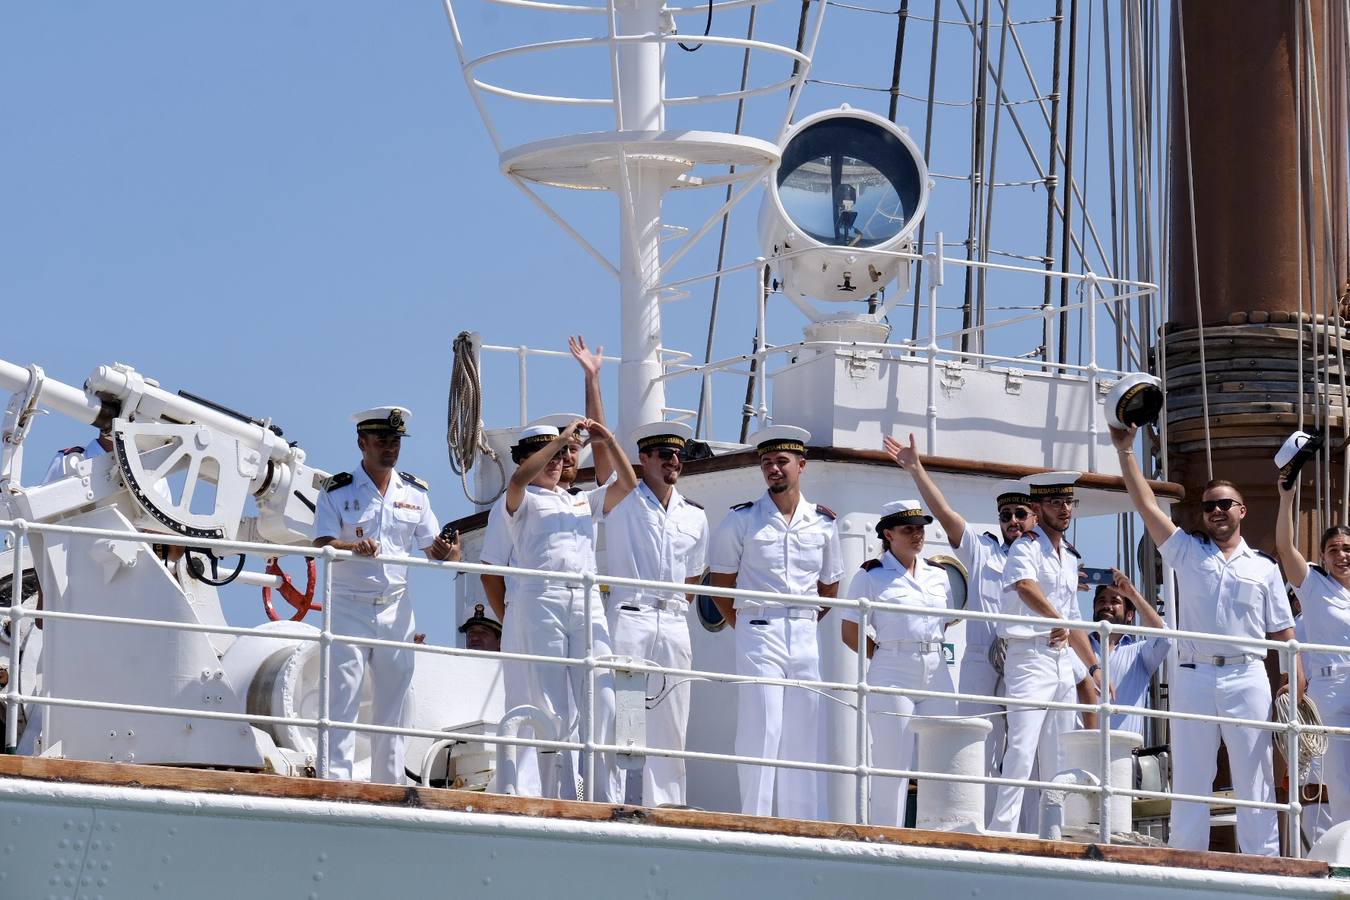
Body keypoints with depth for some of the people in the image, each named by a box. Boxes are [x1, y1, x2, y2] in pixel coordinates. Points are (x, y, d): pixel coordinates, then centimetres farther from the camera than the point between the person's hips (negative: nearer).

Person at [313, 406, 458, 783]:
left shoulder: (414, 493, 11)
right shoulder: (338, 491, -1)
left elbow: (432, 548, 12)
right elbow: (321, 546, -13)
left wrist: (446, 551, -12)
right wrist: (354, 547, -34)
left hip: (396, 608, 4)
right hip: (348, 607, -4)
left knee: (393, 703, 7)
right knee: (342, 700, -9)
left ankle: (390, 787, 13)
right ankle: (335, 784, -10)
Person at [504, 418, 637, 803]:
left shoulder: (584, 501, 27)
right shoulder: (523, 501, 11)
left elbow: (627, 484, 18)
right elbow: (518, 480, -12)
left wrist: (608, 441, 7)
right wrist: (561, 438, -12)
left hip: (588, 602, 4)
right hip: (543, 600, -4)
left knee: (602, 700, -7)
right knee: (550, 706, -6)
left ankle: (608, 797, -10)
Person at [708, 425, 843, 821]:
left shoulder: (823, 522, 10)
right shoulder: (741, 520, 1)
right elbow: (721, 583, 6)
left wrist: (805, 624, 9)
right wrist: (745, 627, 1)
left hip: (806, 637, 4)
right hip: (759, 635, -4)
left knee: (804, 736, 6)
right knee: (761, 731, -10)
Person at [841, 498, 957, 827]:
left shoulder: (938, 575, 14)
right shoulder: (872, 575, 0)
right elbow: (850, 630, -1)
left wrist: (932, 652, 8)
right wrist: (883, 658, -4)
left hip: (936, 673, 5)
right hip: (893, 674, -5)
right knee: (893, 763, -5)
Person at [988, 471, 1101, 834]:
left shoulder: (1070, 557, 19)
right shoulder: (1026, 548, -7)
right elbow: (1026, 587, -30)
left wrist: (1095, 666, 26)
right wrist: (1056, 619, -46)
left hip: (1062, 659, 8)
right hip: (1029, 657, -8)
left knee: (1058, 759, 8)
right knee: (1022, 750, -18)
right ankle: (1001, 833, -22)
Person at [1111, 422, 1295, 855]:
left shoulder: (1263, 568, 12)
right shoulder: (1187, 552, 12)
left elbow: (1283, 633, 9)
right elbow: (1146, 505, 3)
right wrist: (1125, 451, -4)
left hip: (1247, 678, -1)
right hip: (1194, 675, 1)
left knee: (1254, 779, -1)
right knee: (1189, 779, 2)